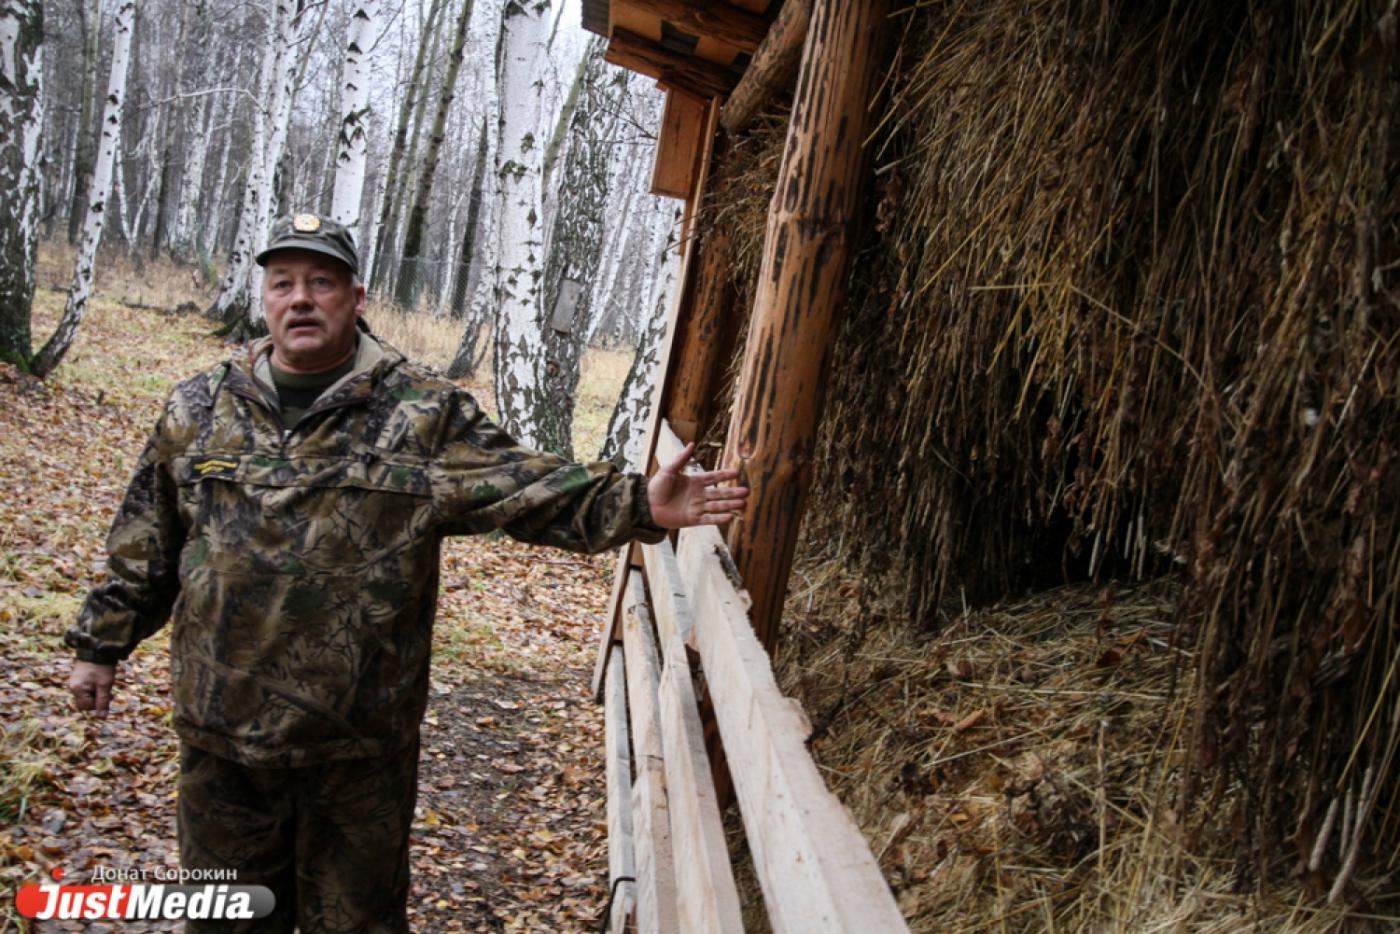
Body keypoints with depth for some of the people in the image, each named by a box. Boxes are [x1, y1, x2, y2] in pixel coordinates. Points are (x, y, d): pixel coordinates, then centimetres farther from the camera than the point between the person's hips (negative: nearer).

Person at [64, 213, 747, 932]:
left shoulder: (425, 415, -6)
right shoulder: (198, 410, 5)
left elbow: (527, 486, -13)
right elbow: (144, 543, 13)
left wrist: (638, 504, -26)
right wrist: (101, 644, 16)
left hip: (359, 738, -2)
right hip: (220, 723, 3)